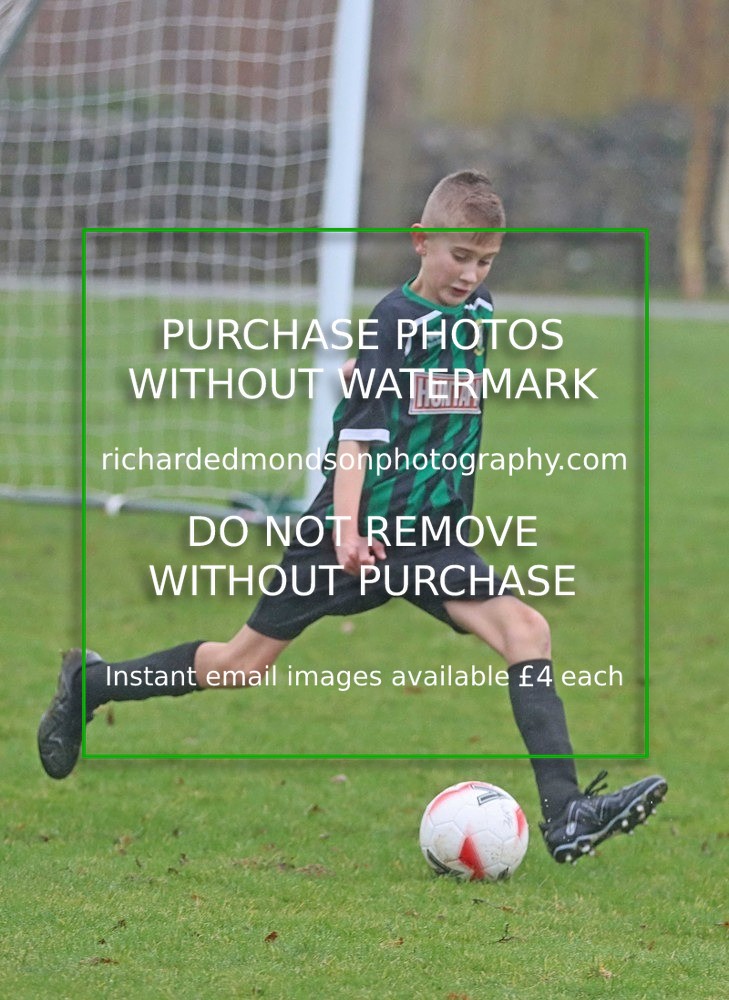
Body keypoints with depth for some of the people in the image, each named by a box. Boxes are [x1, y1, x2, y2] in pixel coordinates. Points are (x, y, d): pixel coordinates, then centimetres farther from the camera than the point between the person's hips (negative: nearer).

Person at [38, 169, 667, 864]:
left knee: (524, 629, -16)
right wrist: (346, 527, -32)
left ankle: (566, 815, -23)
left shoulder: (479, 316, 5)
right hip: (358, 531, -5)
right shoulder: (399, 321, -15)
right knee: (245, 663, 5)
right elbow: (358, 433, -22)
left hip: (433, 539, 5)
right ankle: (90, 682, 28)